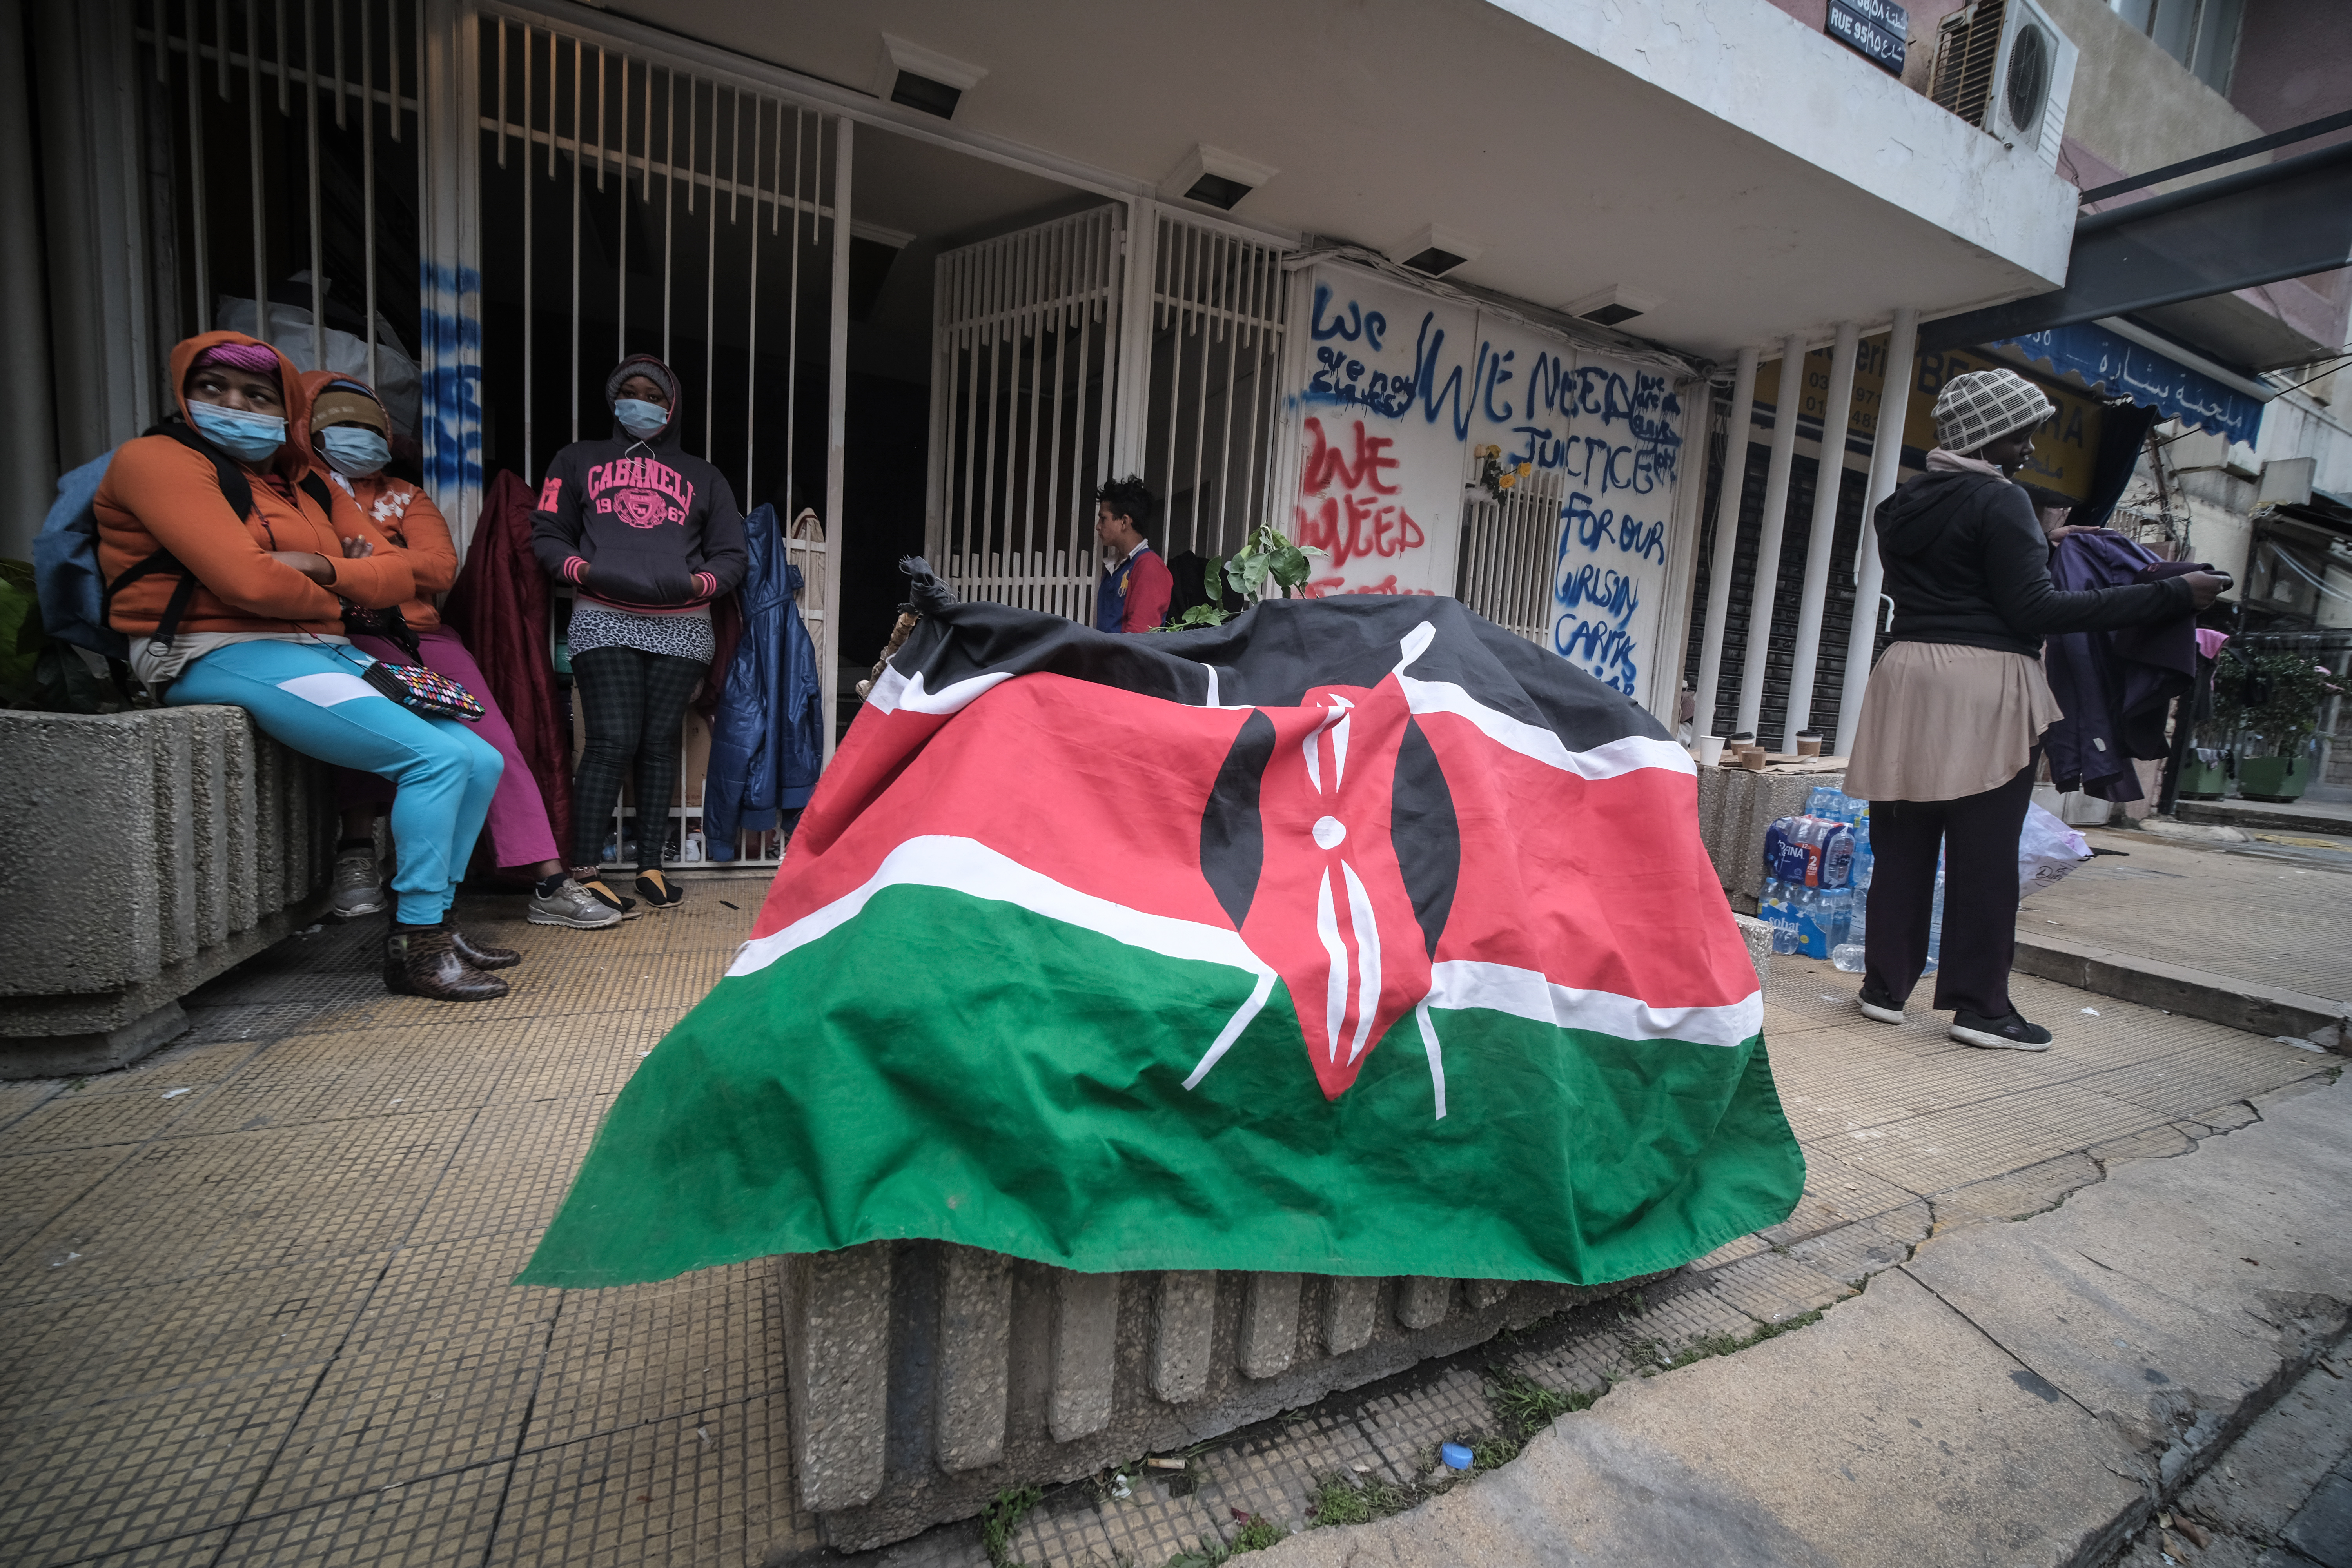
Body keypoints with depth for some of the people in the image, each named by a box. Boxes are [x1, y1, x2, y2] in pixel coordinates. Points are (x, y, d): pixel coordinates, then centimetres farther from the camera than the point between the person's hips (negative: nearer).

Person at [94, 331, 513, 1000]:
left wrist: (324, 569, -8)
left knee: (481, 763, -3)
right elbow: (248, 582, -17)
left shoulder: (304, 485, 20)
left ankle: (430, 921, 7)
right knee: (438, 756, -24)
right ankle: (414, 950, -15)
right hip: (226, 657, -8)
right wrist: (329, 604, 1)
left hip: (325, 653, 8)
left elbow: (398, 575, 11)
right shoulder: (157, 459, -2)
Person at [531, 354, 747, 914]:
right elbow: (547, 533, 15)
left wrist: (701, 582, -2)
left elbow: (732, 553, 17)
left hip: (682, 625, 2)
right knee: (613, 741, -13)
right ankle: (584, 872, -8)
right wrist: (579, 568, -6)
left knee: (660, 742, 1)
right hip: (605, 619, -1)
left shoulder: (701, 476, 23)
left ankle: (650, 865, 8)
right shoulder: (578, 460, 21)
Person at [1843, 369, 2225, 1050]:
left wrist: (2038, 545, 29)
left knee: (1902, 843, 8)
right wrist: (2170, 595, -9)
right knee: (1985, 851, 0)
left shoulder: (1901, 506, 15)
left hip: (1908, 673, 7)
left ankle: (1885, 986, 12)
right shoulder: (2000, 502, -7)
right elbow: (2033, 612, -12)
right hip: (1985, 686, -6)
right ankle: (1979, 1005, 7)